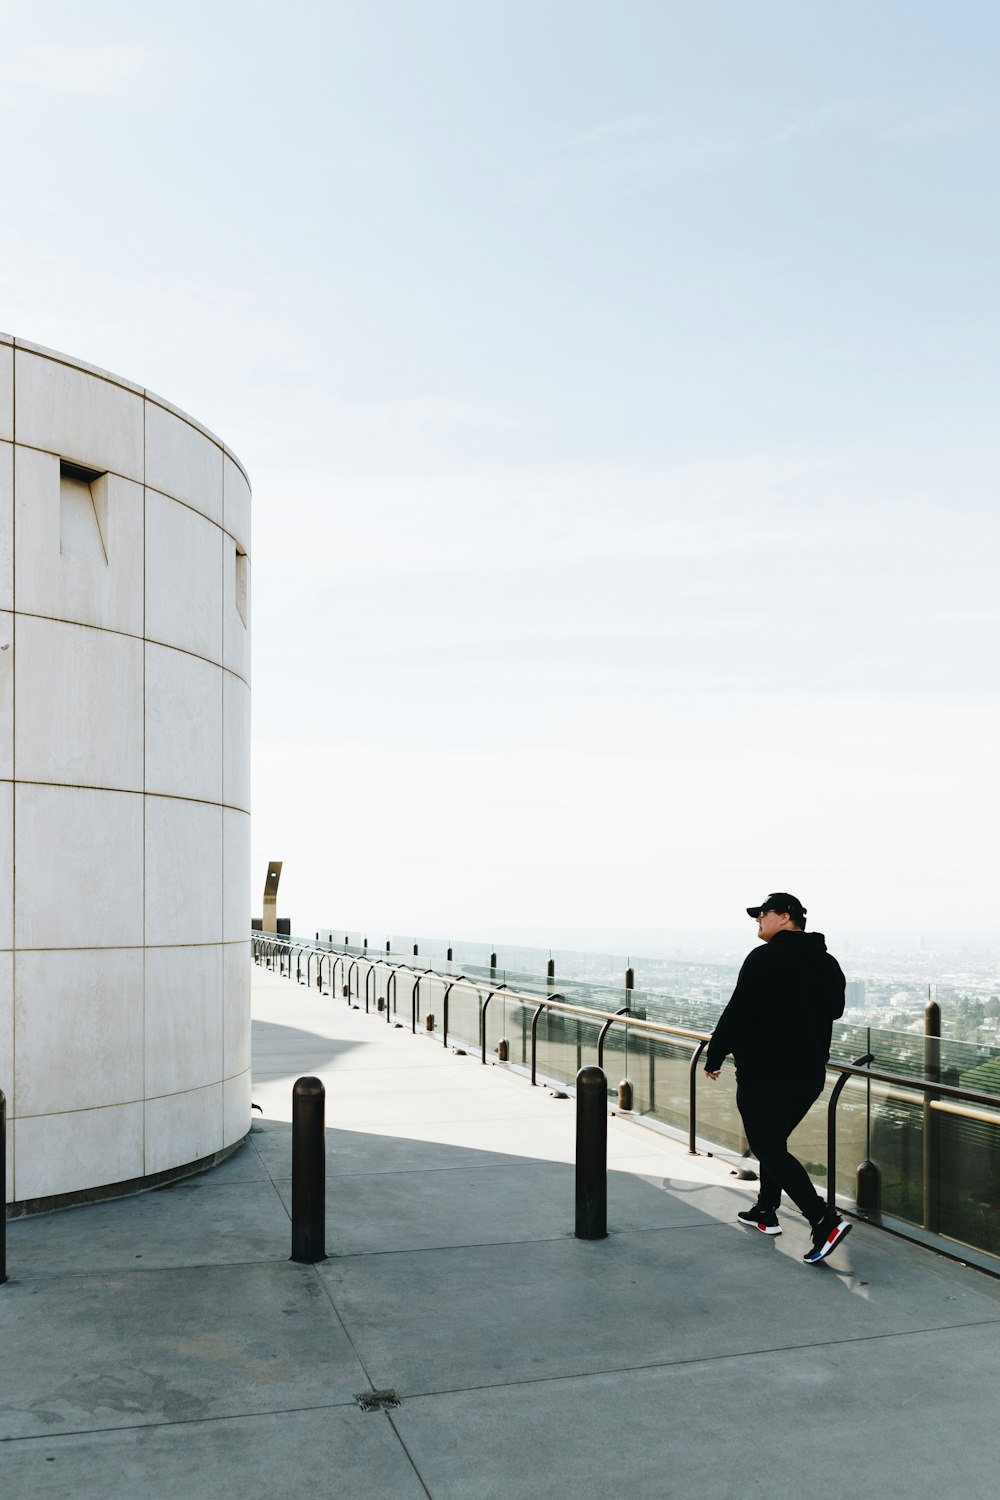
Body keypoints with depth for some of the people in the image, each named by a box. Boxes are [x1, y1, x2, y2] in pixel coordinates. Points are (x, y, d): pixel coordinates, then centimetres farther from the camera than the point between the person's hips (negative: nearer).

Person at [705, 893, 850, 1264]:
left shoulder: (765, 958, -16)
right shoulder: (828, 964, 8)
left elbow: (738, 1012, -17)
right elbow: (834, 1009, 22)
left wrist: (715, 1056, -7)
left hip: (765, 1074, -8)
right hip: (809, 1074, 8)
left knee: (768, 1149, -3)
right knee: (774, 1141, 23)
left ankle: (824, 1219, -14)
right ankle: (765, 1212, 31)